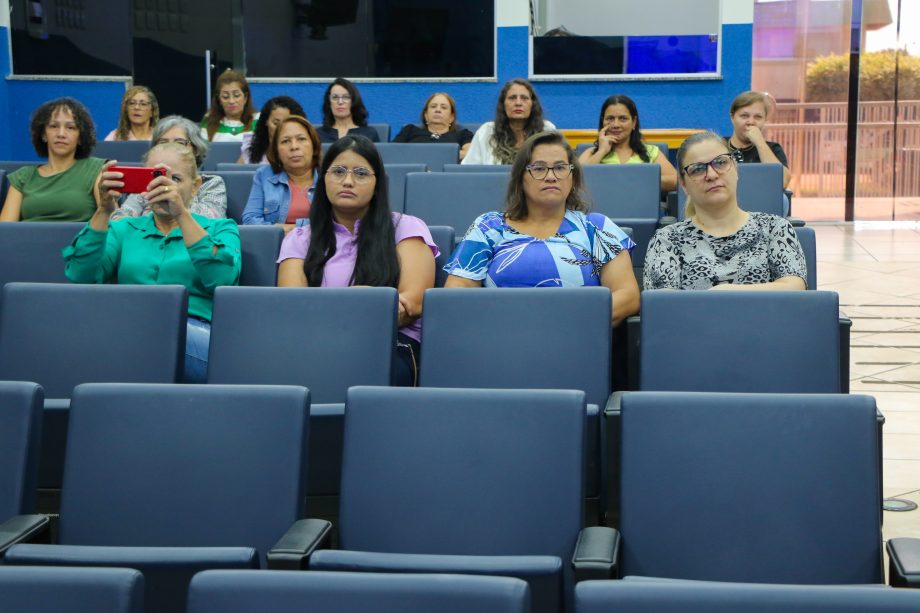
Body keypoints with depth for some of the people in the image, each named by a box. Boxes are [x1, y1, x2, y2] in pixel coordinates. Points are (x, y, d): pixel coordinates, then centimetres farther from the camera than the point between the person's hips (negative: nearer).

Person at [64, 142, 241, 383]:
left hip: (197, 337, -2)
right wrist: (104, 211, -5)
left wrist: (182, 214, -11)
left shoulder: (219, 229, 22)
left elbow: (223, 278, -4)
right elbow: (80, 276, 7)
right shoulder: (124, 230, 28)